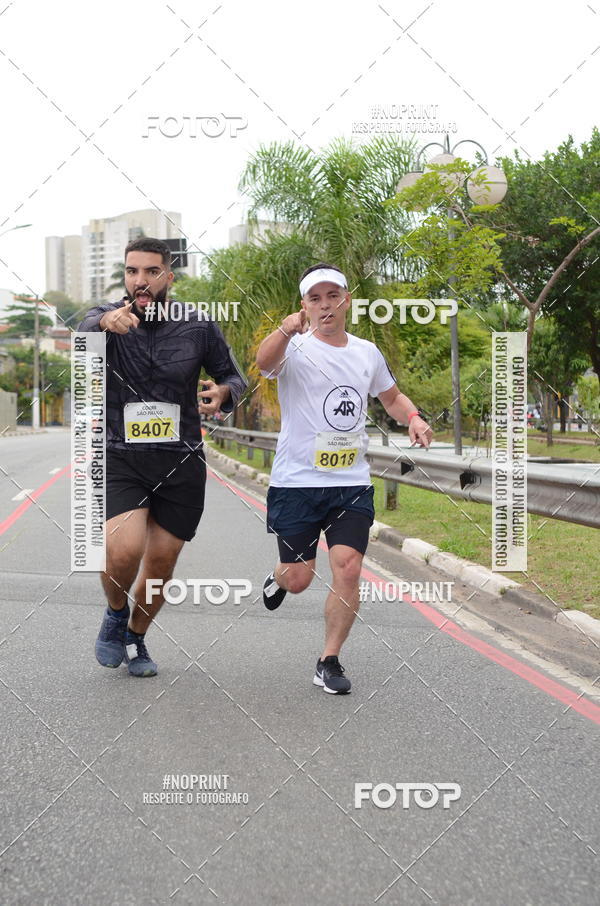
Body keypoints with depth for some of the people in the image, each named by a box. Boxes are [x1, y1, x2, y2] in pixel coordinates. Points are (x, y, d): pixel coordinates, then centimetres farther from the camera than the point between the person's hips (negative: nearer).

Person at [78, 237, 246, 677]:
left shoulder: (198, 325, -1)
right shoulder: (108, 317, -5)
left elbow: (235, 378, 10)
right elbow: (85, 331, -29)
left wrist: (222, 392, -14)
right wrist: (107, 322, -53)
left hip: (181, 463, 2)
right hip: (120, 459, -2)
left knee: (160, 566, 8)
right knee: (124, 550, -22)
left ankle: (136, 639, 36)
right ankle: (115, 614, 11)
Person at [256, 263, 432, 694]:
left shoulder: (367, 352, 8)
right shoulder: (295, 348, -7)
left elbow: (392, 397, 25)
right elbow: (264, 360, -32)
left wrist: (414, 418, 2)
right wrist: (285, 331, -54)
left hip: (352, 484, 3)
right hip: (296, 482, -3)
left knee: (348, 570, -10)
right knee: (299, 579, 3)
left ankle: (330, 661, 8)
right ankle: (279, 577, 42)